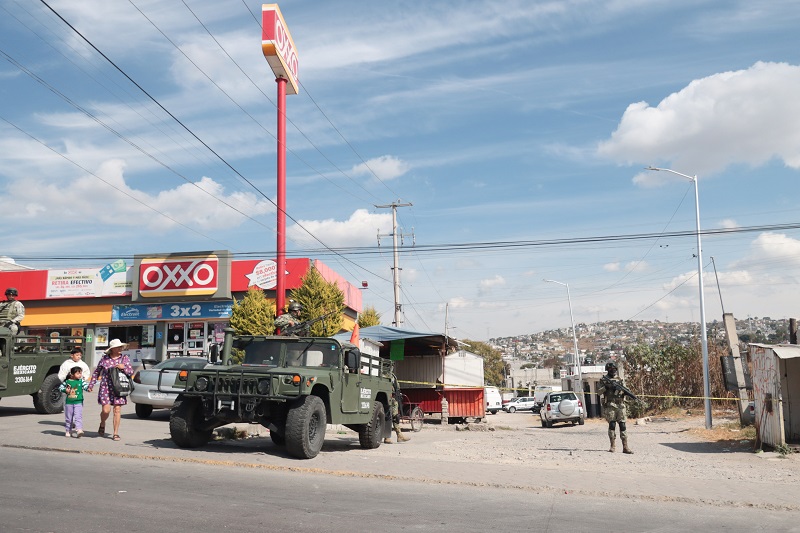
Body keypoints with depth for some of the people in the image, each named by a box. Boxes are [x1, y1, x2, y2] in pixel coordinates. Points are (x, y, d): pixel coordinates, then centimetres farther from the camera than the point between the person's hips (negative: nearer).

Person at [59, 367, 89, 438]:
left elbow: (86, 386, -13)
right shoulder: (67, 381, 2)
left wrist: (88, 387, -37)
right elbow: (60, 387, 11)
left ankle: (79, 430, -21)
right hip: (69, 402, 2)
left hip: (78, 402, -2)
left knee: (78, 416, -13)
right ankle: (68, 431, 25)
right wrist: (65, 390, -10)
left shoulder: (81, 381, 0)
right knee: (68, 417, 12)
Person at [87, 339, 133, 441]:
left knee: (117, 410, -1)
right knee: (106, 410, -9)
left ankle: (115, 433, 8)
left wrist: (124, 367, -12)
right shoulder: (104, 359, 4)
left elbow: (131, 372, 6)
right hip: (105, 388, -1)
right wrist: (91, 385, 12)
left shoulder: (125, 358, 7)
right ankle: (102, 425, 24)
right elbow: (96, 372, 15)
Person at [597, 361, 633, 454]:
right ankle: (613, 446, 2)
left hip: (620, 405, 3)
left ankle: (625, 447, -2)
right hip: (610, 405, -3)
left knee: (622, 425, -1)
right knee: (612, 425, -6)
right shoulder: (603, 380, 7)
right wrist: (606, 387, -14)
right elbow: (598, 391, 1)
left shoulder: (620, 380, 16)